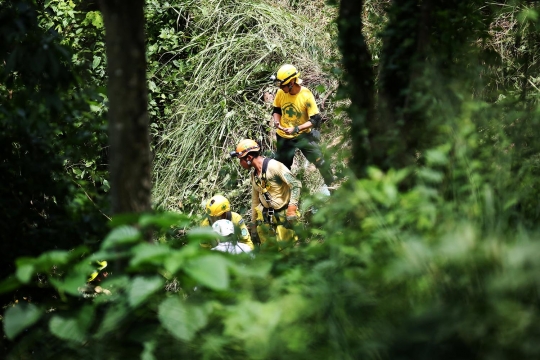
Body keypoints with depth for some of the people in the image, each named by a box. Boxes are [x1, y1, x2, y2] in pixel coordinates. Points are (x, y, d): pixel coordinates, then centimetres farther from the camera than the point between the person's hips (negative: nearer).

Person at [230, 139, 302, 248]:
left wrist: (292, 207, -29)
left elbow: (296, 184, -21)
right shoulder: (254, 174, 9)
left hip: (283, 214, -7)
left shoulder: (274, 166, -18)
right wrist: (253, 221, 21)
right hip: (265, 217, 7)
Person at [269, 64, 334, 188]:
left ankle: (331, 184, 14)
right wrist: (276, 121, -13)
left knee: (320, 161, -6)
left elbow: (315, 120, -21)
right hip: (284, 137, 3)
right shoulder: (281, 93, -11)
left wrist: (296, 129, -29)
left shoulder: (306, 95, -22)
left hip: (303, 135, -3)